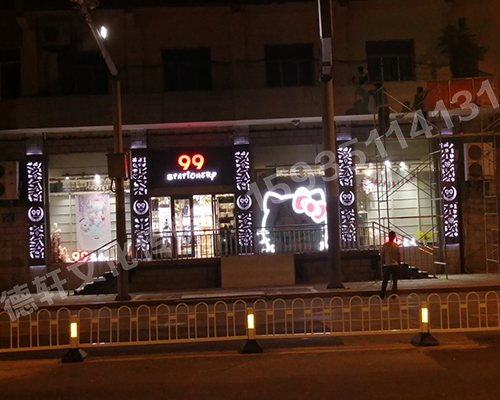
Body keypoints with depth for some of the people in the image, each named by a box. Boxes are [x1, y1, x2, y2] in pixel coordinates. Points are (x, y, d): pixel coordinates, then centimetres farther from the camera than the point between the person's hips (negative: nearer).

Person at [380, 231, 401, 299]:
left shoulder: (385, 246, -7)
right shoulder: (396, 246, -5)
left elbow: (382, 255, -1)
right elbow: (399, 256, 1)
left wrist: (383, 263, 14)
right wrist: (398, 263, 17)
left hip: (387, 265, 0)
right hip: (395, 265, 0)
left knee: (385, 281, 9)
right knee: (395, 281, 9)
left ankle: (382, 295, 9)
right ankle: (393, 295, 6)